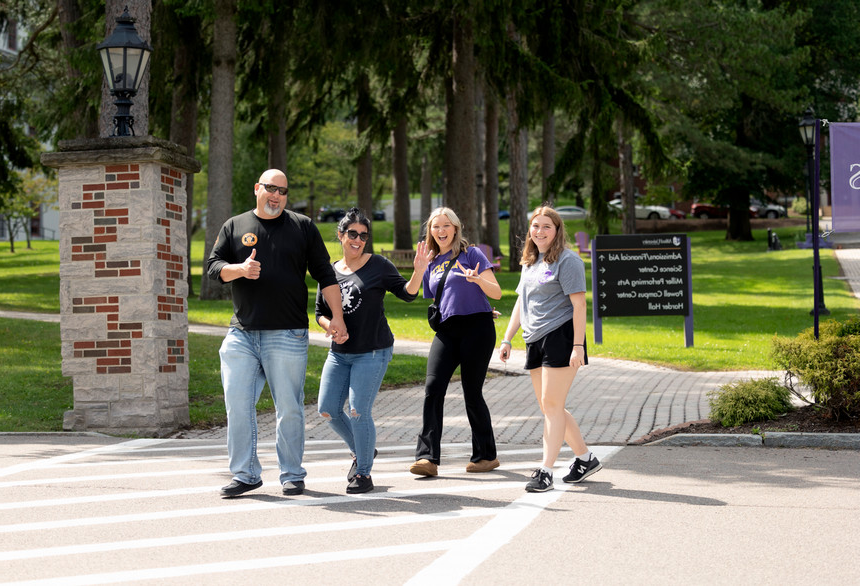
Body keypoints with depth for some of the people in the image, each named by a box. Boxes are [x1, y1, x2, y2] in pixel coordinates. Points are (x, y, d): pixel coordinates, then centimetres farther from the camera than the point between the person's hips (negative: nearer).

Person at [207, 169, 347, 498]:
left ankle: (292, 475, 11)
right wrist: (239, 269, -14)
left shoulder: (303, 227, 10)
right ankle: (245, 474, 7)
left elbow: (325, 275, 9)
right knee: (238, 405, -2)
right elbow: (213, 266, 7)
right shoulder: (234, 227, 14)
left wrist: (337, 317, 2)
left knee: (289, 407, 0)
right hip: (242, 334, 2)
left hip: (287, 335, -2)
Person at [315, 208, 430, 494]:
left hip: (373, 352, -5)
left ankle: (363, 474, 4)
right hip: (339, 353, 5)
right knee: (328, 410, 4)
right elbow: (320, 312, 15)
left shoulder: (378, 265, -3)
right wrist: (330, 325, -7)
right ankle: (361, 451, 29)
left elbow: (407, 293, -6)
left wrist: (418, 272, -24)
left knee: (358, 411, -11)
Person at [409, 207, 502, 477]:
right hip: (446, 330, 5)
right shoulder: (431, 264, 18)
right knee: (433, 388, -12)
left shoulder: (471, 254, 2)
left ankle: (486, 455, 14)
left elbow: (497, 292, -6)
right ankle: (427, 457, -17)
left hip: (477, 326, -5)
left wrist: (478, 279, -22)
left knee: (472, 392, -2)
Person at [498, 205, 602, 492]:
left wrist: (578, 345, -18)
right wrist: (507, 339, 17)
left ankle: (545, 471, -6)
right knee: (547, 406, 10)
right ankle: (585, 458, 23)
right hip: (535, 340, 8)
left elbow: (578, 304, -12)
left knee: (552, 404, -9)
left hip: (560, 338, -8)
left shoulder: (567, 260, -8)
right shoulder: (529, 262, 17)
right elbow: (521, 302, 23)